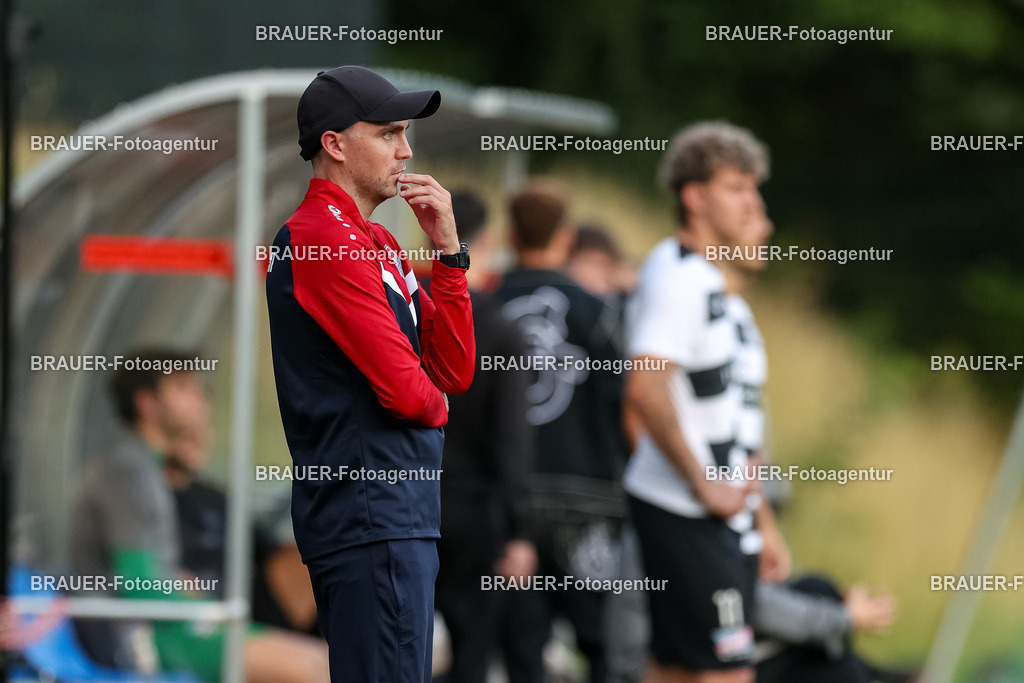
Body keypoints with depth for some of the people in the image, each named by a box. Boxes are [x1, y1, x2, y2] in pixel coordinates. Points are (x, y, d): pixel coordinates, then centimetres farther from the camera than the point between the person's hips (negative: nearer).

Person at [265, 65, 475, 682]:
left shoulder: (378, 242, 19)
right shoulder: (324, 239, -12)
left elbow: (455, 371, 13)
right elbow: (407, 391, -18)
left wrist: (448, 248, 5)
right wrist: (435, 404, 6)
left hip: (402, 518, 10)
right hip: (372, 522, -10)